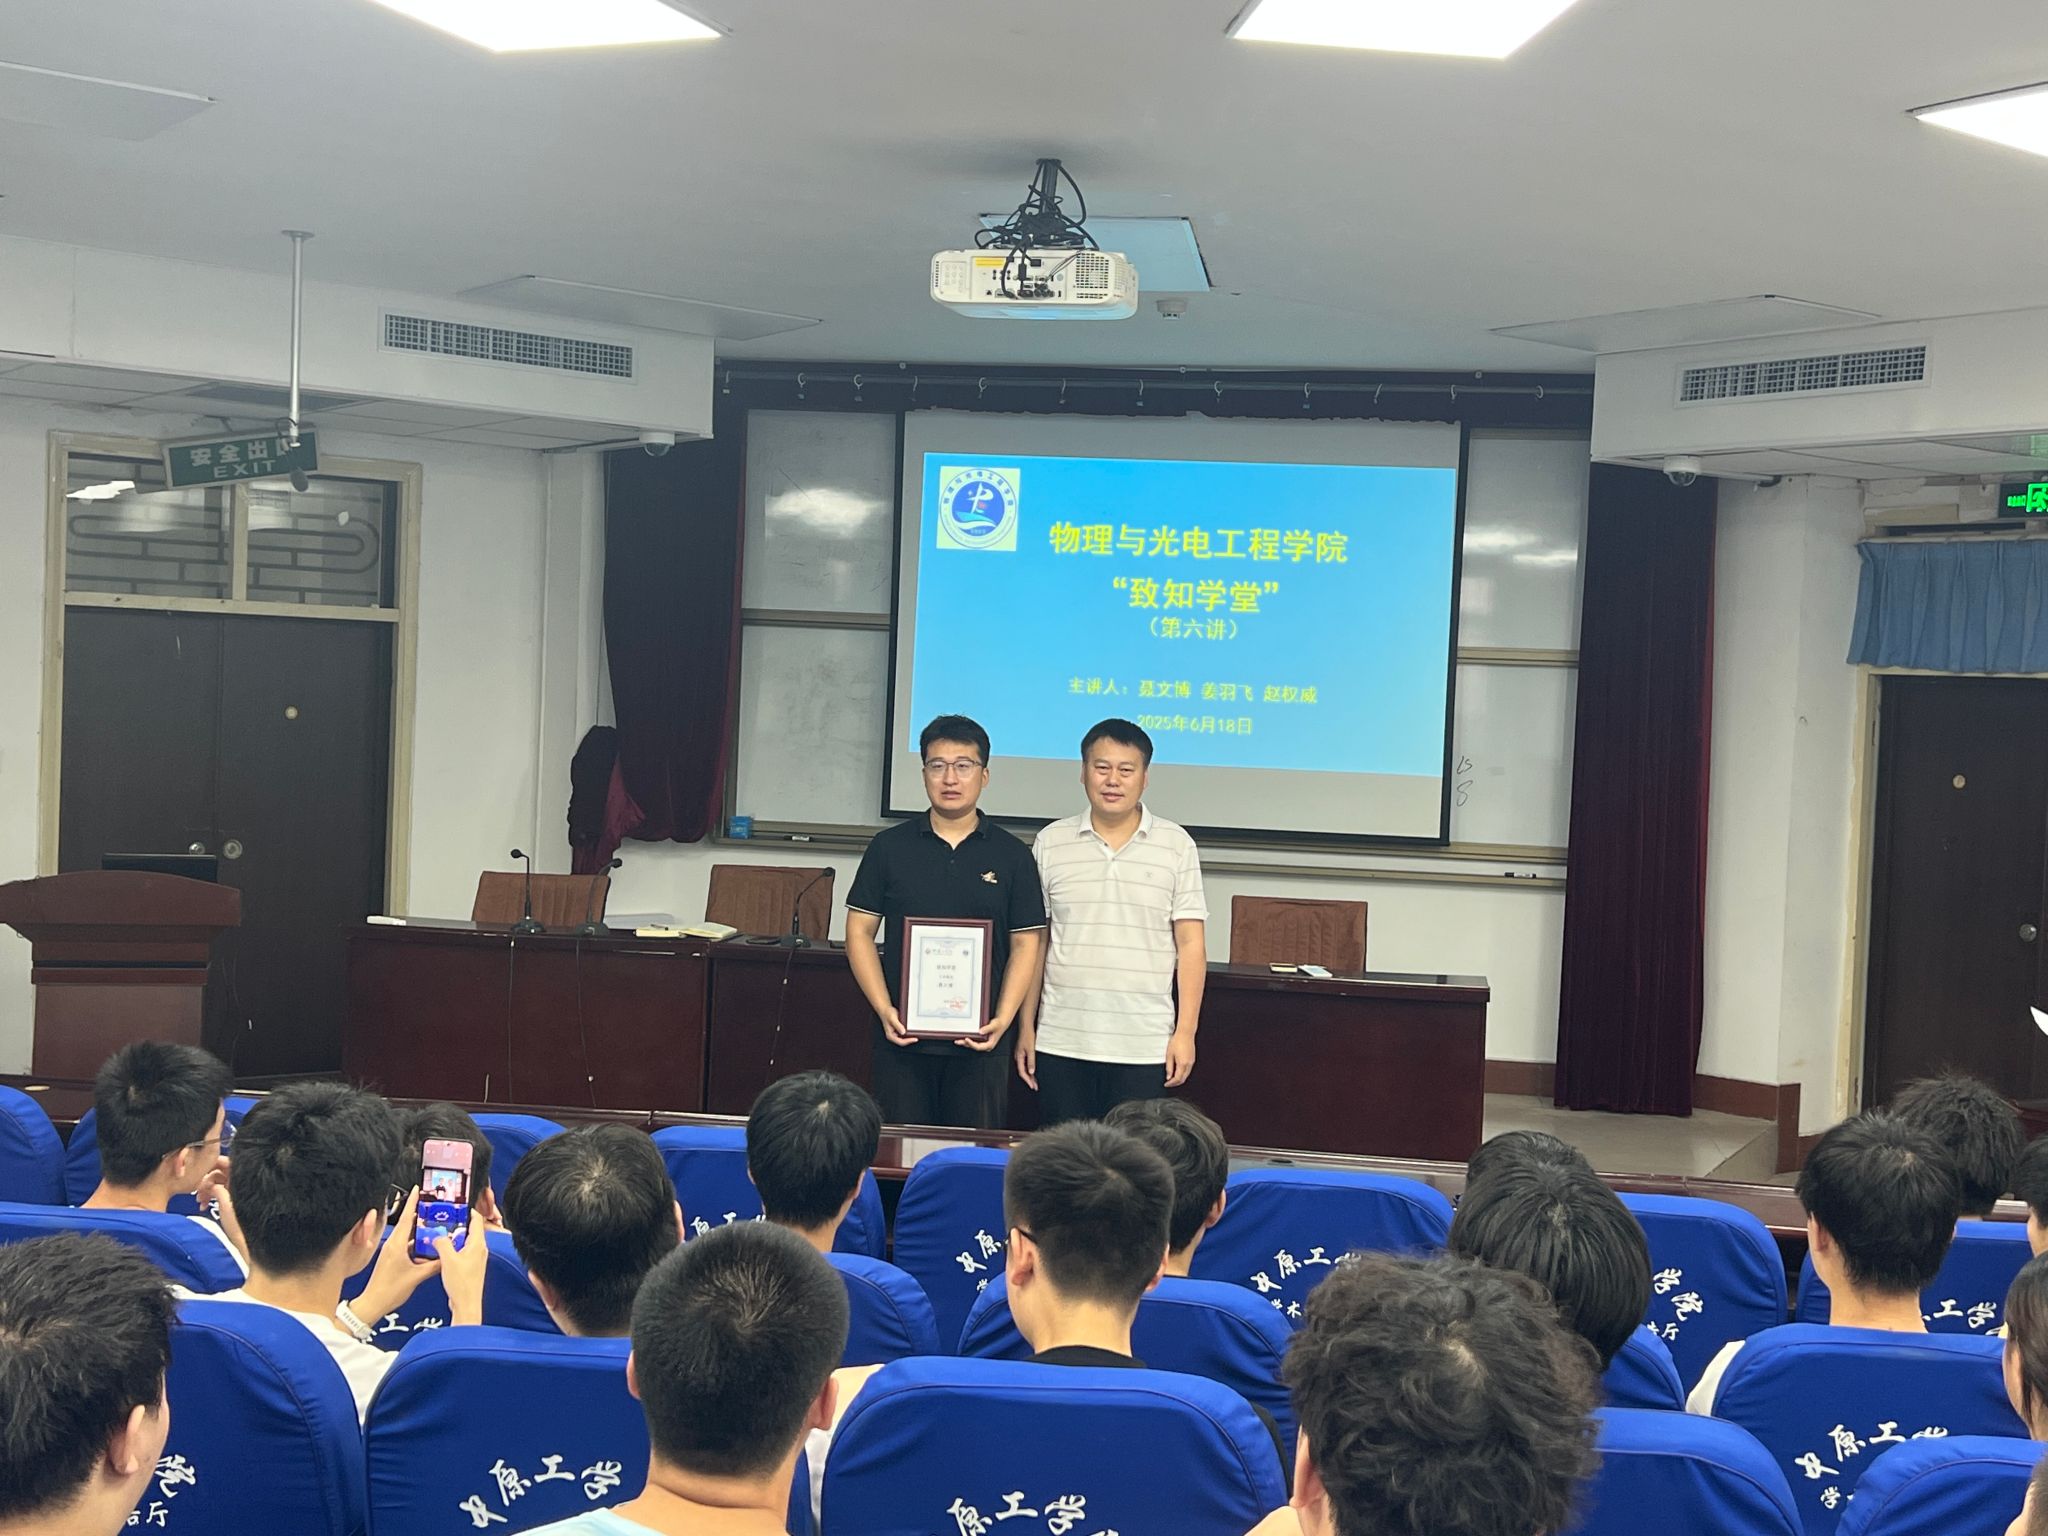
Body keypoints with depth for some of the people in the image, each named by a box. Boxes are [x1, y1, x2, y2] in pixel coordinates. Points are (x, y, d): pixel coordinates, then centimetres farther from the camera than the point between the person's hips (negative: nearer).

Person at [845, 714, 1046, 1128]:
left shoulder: (1012, 855, 4)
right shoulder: (889, 847, 5)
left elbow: (1026, 943, 4)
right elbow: (860, 931, 5)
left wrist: (1003, 1018, -9)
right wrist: (884, 1009, -8)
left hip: (979, 1042, 0)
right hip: (903, 1034, 1)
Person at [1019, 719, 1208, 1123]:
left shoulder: (1177, 846, 1)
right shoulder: (1051, 843, 5)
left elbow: (1190, 944, 1)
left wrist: (1185, 1032, -5)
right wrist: (1026, 1028, 5)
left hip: (1144, 1048, -1)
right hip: (1060, 1043, 2)